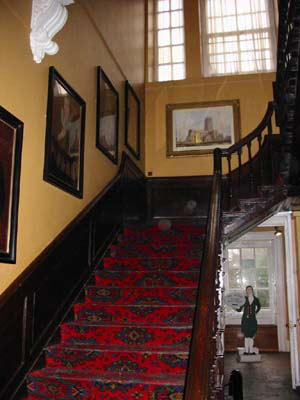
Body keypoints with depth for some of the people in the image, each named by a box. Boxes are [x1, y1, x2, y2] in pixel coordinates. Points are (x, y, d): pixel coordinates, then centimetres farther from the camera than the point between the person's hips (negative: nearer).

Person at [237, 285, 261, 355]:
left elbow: (259, 307, 25)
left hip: (252, 319, 1)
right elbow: (240, 309, 0)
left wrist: (255, 312, 13)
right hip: (245, 319, -1)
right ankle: (246, 350, 3)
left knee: (251, 335, 1)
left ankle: (251, 350, 8)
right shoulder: (244, 299, 1)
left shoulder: (256, 299, 5)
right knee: (246, 335, -1)